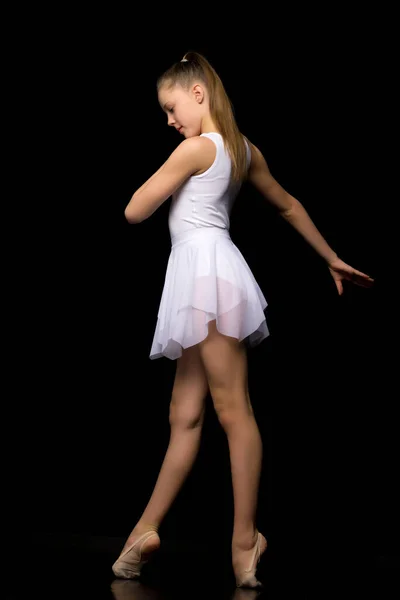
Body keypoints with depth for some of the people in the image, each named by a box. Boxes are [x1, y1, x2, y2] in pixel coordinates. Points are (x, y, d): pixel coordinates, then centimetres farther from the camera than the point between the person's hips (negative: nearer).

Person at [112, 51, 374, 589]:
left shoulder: (196, 148, -9)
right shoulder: (243, 148, 17)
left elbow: (134, 212, -6)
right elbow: (289, 206, 26)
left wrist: (161, 182, 13)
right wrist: (333, 260, 33)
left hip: (205, 268, -9)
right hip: (207, 272, 10)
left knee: (233, 411, -8)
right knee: (184, 415, 9)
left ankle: (246, 539, -3)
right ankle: (146, 529, 15)